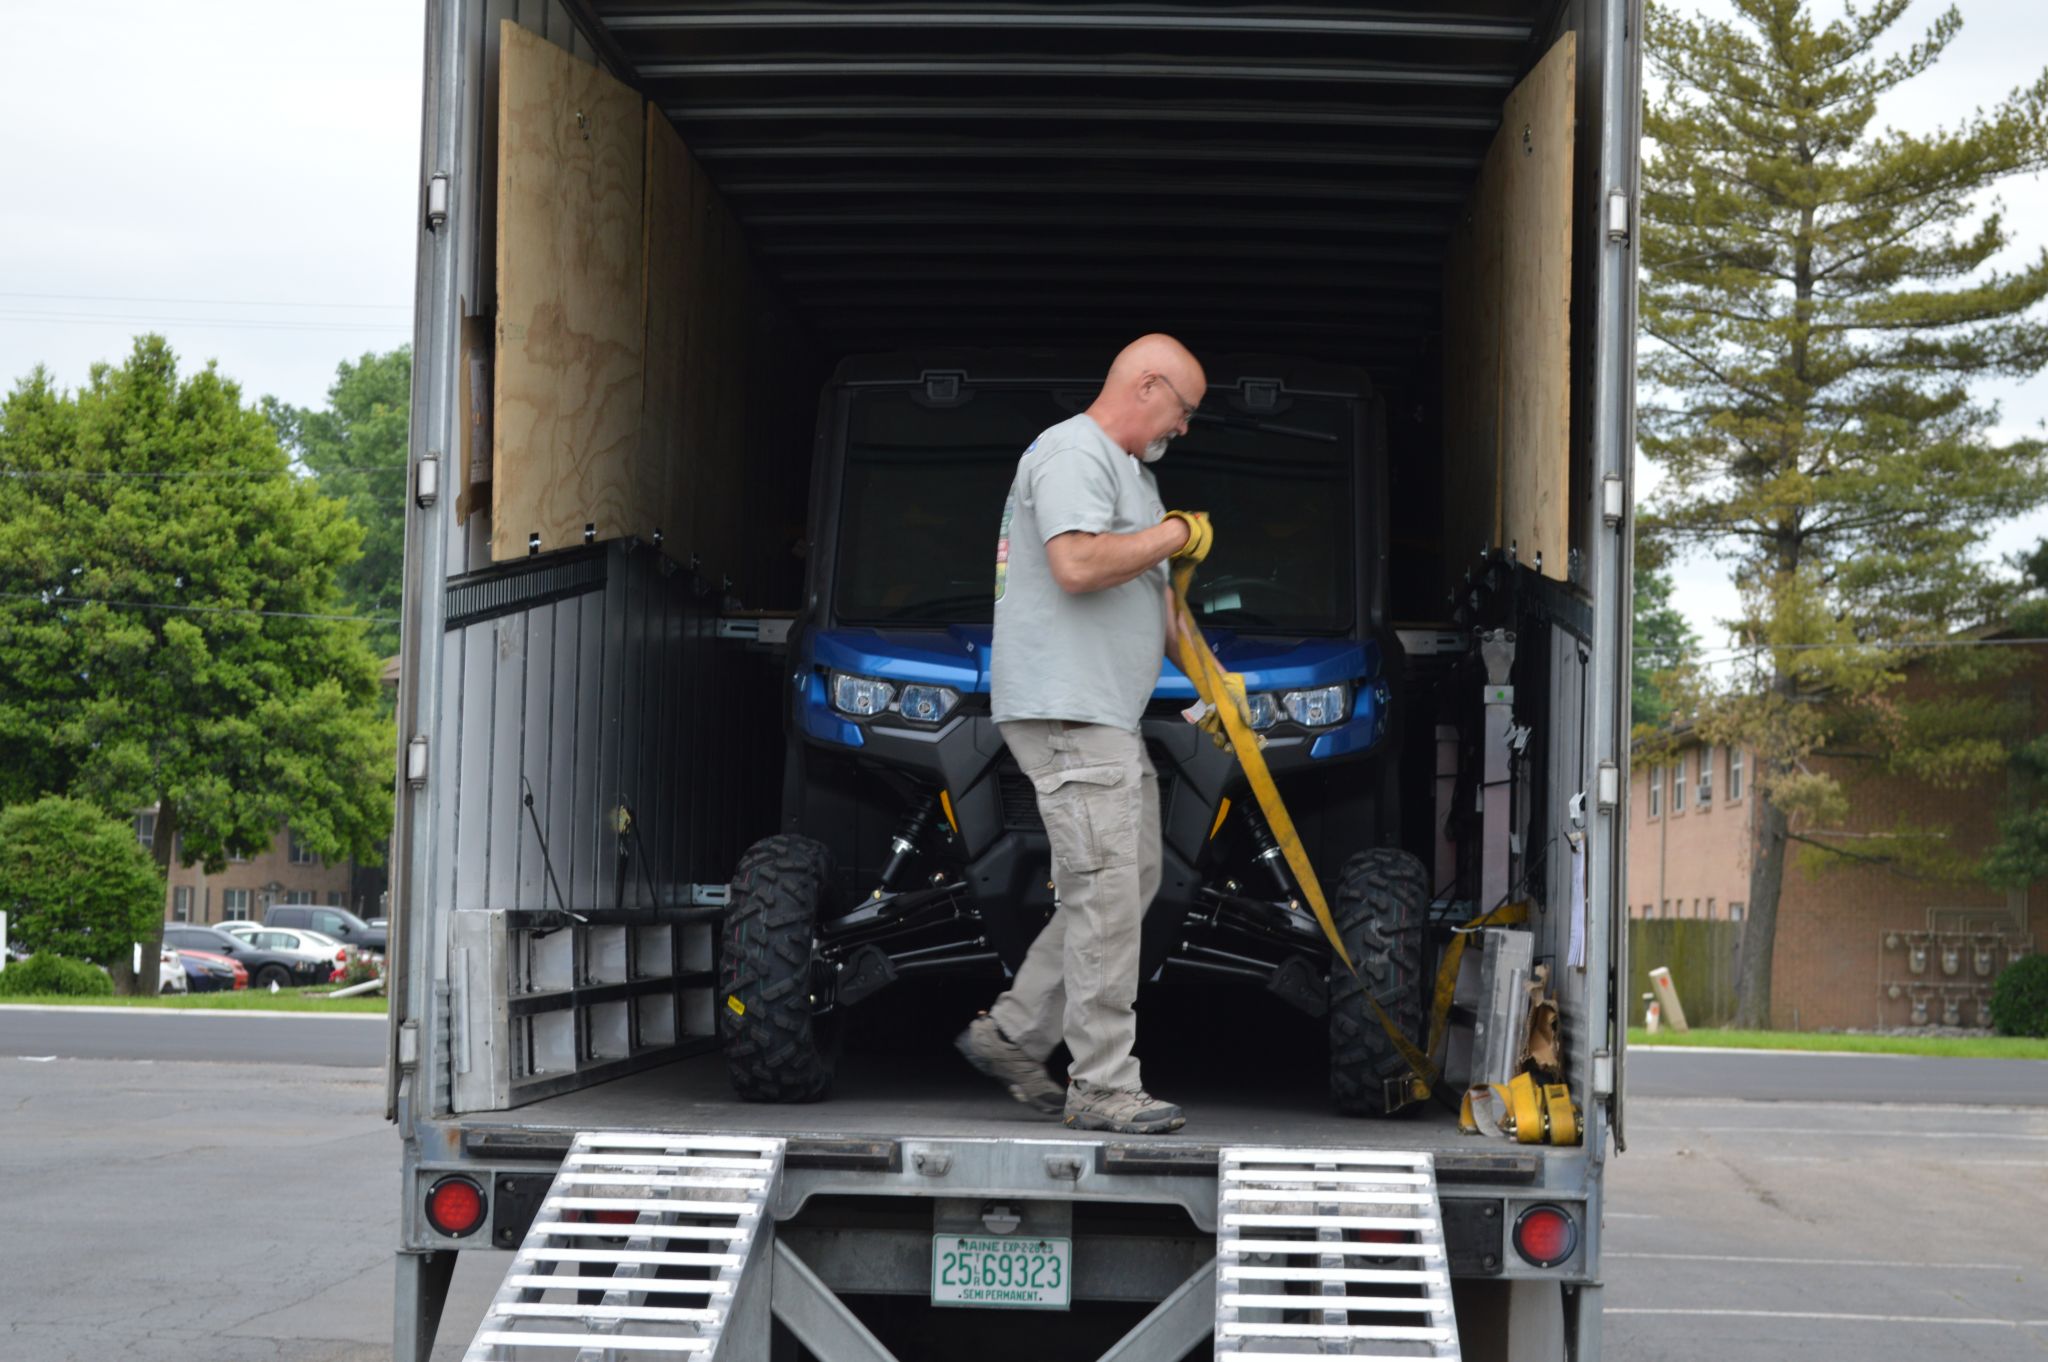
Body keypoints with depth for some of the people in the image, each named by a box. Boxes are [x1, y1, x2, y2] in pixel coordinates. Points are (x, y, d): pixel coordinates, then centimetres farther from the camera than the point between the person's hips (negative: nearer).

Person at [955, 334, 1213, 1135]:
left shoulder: (1130, 471, 24)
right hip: (1064, 709, -11)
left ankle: (1010, 1038, 18)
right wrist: (1177, 535, -13)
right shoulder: (1073, 453, -10)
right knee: (1105, 895, -11)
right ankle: (1102, 1089, -8)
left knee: (1131, 883, 13)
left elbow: (1153, 594, 30)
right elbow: (1078, 565, -26)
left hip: (1108, 714, 11)